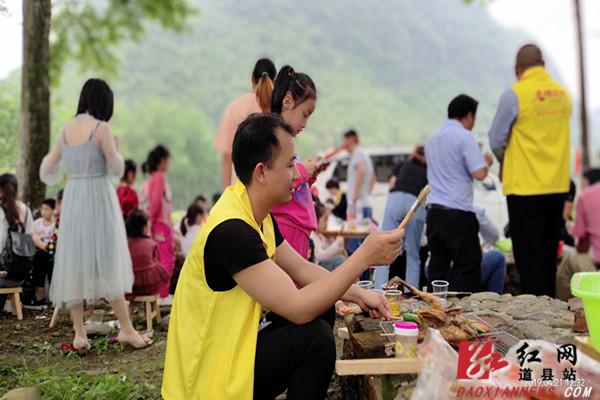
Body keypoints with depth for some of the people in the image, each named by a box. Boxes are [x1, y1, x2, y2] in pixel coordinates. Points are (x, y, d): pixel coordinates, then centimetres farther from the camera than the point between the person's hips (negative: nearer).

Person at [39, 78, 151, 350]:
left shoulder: (66, 129, 7)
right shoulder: (101, 128, -9)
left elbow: (46, 170, 11)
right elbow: (117, 169, -8)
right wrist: (115, 151, 11)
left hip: (72, 199, 5)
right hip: (98, 197, -5)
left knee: (74, 263, 8)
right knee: (107, 263, -1)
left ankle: (79, 333, 10)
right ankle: (126, 329, 2)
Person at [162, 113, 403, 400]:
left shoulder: (258, 216, 4)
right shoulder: (231, 230, -27)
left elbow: (302, 269, 13)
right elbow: (298, 308, -28)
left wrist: (357, 294, 1)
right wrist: (364, 256, -25)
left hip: (228, 350, 10)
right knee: (315, 337, -20)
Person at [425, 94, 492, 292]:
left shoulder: (433, 138, 16)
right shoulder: (464, 137, -8)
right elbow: (479, 173, -14)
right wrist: (487, 161, 6)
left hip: (433, 210, 7)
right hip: (458, 212, -7)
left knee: (438, 265, 9)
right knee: (468, 266, -1)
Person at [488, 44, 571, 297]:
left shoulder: (514, 95, -11)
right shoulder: (562, 94, 6)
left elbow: (496, 141, -5)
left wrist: (505, 162, 15)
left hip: (525, 188, -6)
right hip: (557, 187, 6)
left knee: (529, 258, 0)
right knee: (549, 256, 16)